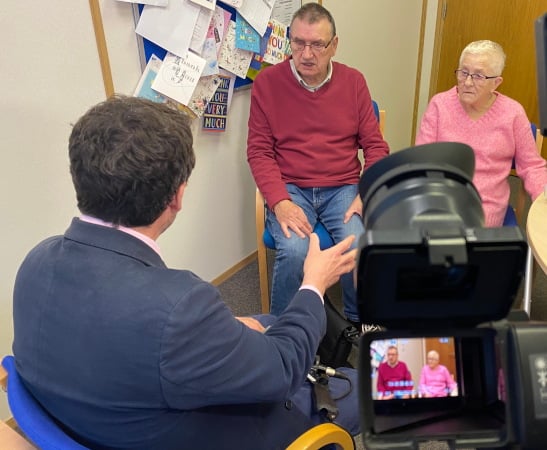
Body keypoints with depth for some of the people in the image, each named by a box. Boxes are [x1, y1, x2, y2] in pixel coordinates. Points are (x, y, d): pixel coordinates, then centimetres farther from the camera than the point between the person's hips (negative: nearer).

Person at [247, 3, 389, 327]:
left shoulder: (354, 82, 4)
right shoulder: (267, 82, -2)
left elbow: (375, 145, 5)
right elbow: (259, 151, -3)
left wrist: (367, 194, -10)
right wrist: (280, 202, -17)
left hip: (343, 188, 2)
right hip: (290, 188, -1)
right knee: (294, 251, -29)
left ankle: (360, 323, 7)